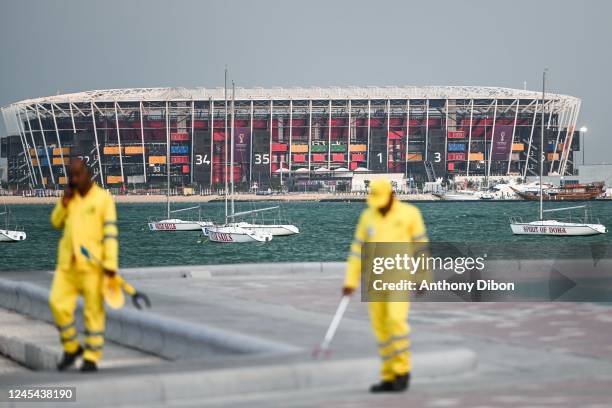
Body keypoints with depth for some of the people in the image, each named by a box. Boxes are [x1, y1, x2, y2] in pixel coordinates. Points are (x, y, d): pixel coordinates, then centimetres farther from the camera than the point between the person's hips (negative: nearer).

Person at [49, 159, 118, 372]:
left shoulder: (103, 198, -4)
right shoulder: (71, 196, 12)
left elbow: (110, 232, -9)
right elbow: (56, 222, 15)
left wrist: (111, 264, -17)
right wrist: (64, 202, -2)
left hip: (93, 264, -5)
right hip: (67, 262, 5)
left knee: (94, 310, -1)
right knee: (58, 304, -4)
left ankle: (91, 358, 6)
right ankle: (71, 348, 14)